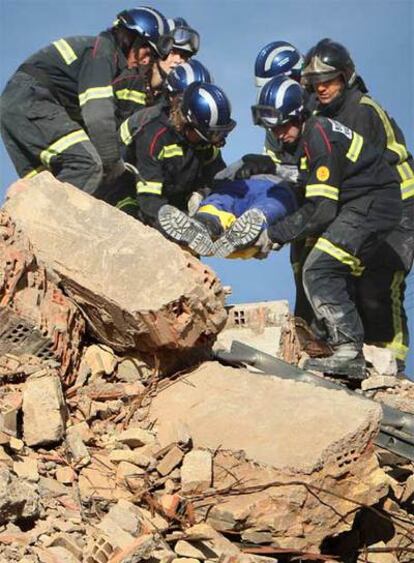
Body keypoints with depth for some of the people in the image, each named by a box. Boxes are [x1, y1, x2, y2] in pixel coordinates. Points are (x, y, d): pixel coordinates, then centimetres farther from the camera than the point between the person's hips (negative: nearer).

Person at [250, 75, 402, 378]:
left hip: (371, 205, -10)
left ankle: (349, 353, -19)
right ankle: (349, 352, 14)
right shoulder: (311, 132, 11)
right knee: (337, 277, 11)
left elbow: (321, 208, -22)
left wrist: (276, 233, -15)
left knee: (318, 273, -17)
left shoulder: (319, 137, -20)